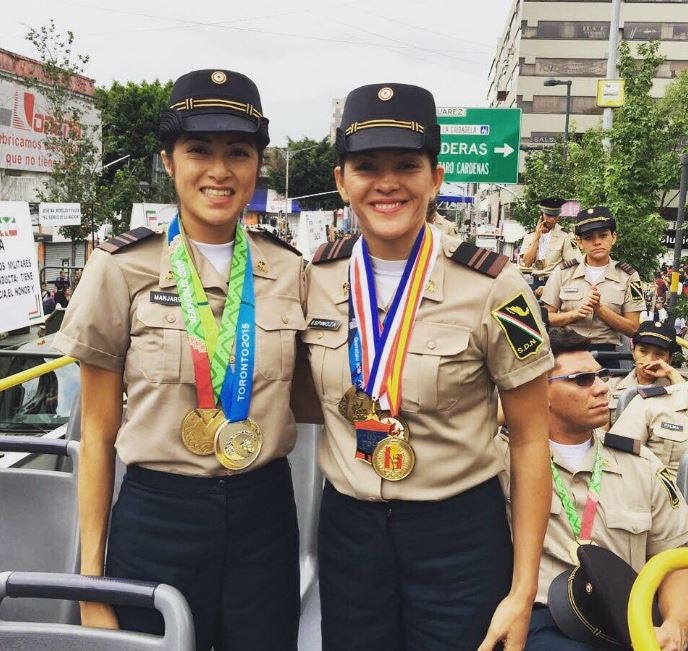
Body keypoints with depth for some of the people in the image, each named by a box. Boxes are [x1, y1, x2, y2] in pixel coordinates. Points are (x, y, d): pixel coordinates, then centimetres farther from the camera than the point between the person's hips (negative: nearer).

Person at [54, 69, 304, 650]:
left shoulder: (289, 270, 0)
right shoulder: (122, 269, -7)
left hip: (265, 515, 3)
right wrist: (91, 581, -2)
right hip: (156, 518, -2)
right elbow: (98, 433, -3)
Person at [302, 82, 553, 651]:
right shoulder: (315, 278, -5)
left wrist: (523, 592, -7)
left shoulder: (492, 286, -15)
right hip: (346, 526, 3)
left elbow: (530, 440, -8)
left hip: (460, 533, -3)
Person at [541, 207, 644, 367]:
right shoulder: (563, 273, 2)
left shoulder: (628, 276, 1)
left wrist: (600, 309, -16)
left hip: (605, 354, 0)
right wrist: (574, 314, -15)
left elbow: (632, 329, -2)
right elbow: (546, 318, 3)